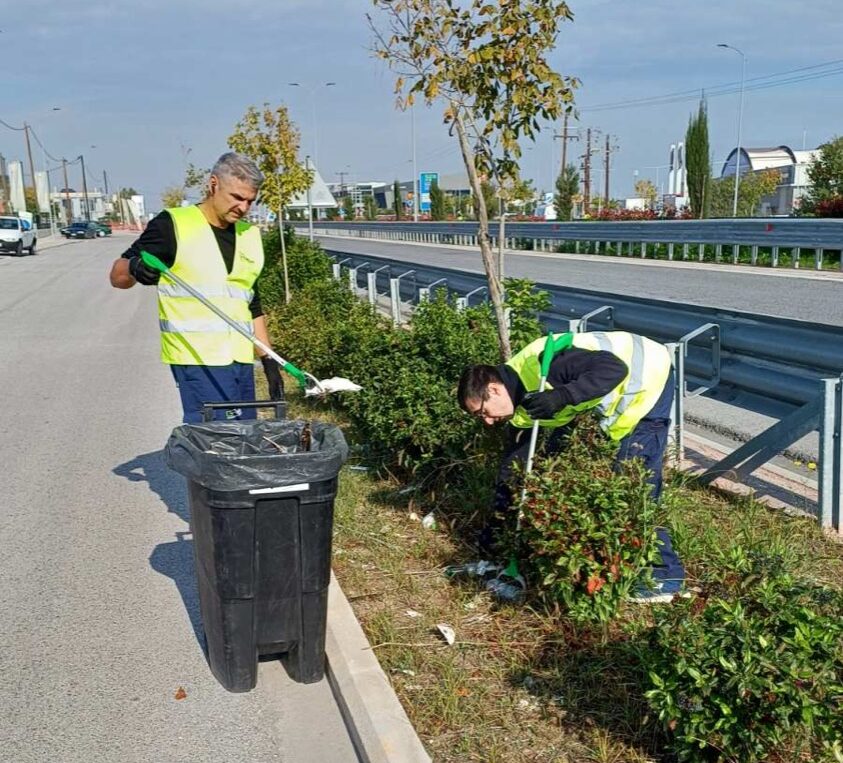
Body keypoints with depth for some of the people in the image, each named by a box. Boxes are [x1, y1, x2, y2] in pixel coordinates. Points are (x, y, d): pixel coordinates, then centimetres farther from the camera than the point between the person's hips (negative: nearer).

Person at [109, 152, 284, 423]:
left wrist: (269, 360, 18)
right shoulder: (173, 225, -1)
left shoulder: (250, 235, 17)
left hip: (241, 359, 7)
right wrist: (134, 267, -24)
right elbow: (117, 276, 0)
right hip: (197, 358, -6)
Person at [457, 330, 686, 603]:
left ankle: (664, 575, -1)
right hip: (610, 397, 9)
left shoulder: (540, 365, -32)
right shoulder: (521, 401, -3)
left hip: (649, 378, -9)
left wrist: (562, 396, -46)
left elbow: (614, 368, -38)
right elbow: (513, 462, 3)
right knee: (557, 453, 9)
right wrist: (496, 521, 2)